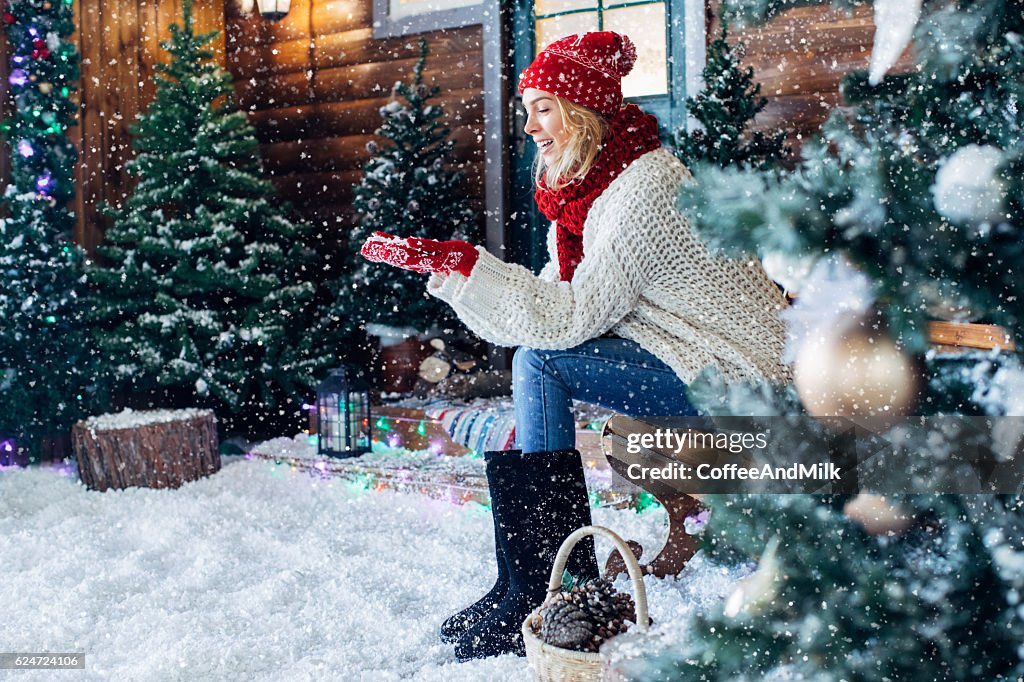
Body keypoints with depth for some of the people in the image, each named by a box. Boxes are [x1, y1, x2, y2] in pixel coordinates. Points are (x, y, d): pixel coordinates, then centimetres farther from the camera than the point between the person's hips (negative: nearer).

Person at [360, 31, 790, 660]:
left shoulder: (644, 189, -20)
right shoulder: (587, 184, 10)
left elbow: (574, 315, -24)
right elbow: (555, 299, 4)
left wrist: (456, 262, -26)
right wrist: (444, 264, -8)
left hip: (733, 384, -10)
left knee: (540, 363, -17)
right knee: (538, 360, 0)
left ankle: (539, 595, -8)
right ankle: (571, 580, 4)